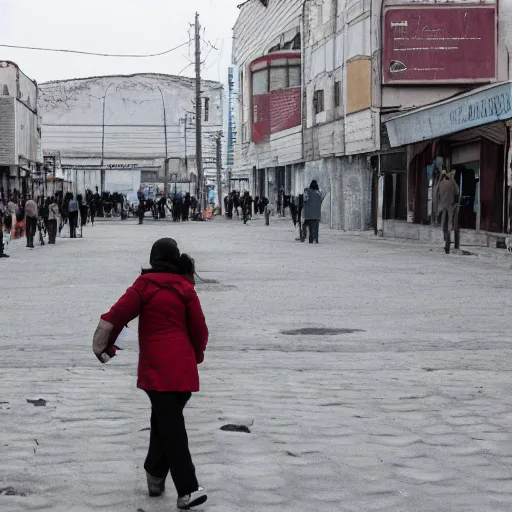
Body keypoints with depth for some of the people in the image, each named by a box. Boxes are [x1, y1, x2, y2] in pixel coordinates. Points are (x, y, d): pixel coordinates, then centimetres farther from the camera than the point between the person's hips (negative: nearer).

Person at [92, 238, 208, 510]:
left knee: (171, 426, -4)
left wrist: (104, 345, 7)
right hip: (183, 366, 3)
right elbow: (199, 327, 9)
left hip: (156, 366, -3)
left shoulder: (145, 284, -1)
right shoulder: (186, 287, 7)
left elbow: (117, 315, -7)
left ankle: (188, 489, -10)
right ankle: (156, 476, 23)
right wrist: (197, 354, 26)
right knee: (166, 418, 19)